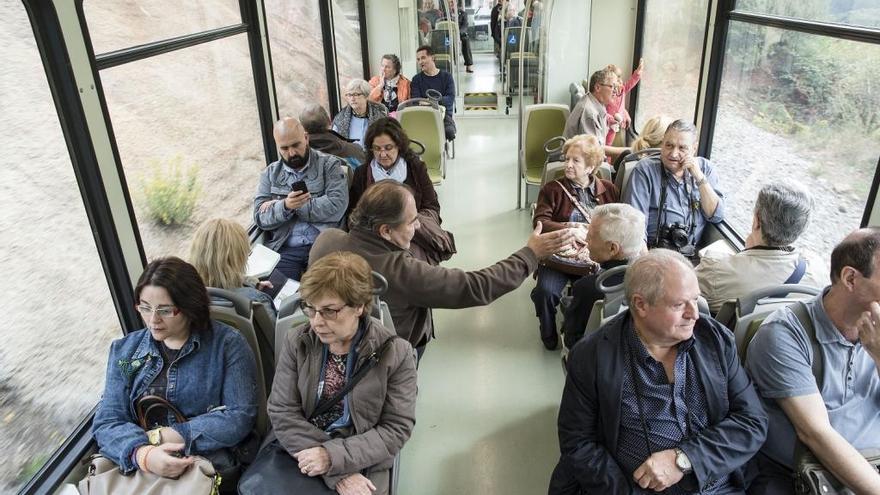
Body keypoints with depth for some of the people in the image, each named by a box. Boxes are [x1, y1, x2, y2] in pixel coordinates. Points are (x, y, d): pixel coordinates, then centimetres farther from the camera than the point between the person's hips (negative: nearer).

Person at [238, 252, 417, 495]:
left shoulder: (396, 353, -9)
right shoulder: (296, 341, -3)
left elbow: (396, 429, -7)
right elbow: (282, 412, -6)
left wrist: (334, 457, -19)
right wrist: (337, 473, -16)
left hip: (361, 464, -2)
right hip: (299, 452, 2)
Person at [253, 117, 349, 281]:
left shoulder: (329, 164, 7)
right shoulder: (270, 173, 15)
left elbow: (337, 206, -8)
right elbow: (260, 218, 7)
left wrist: (294, 207, -5)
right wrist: (285, 206, -14)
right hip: (284, 250, 2)